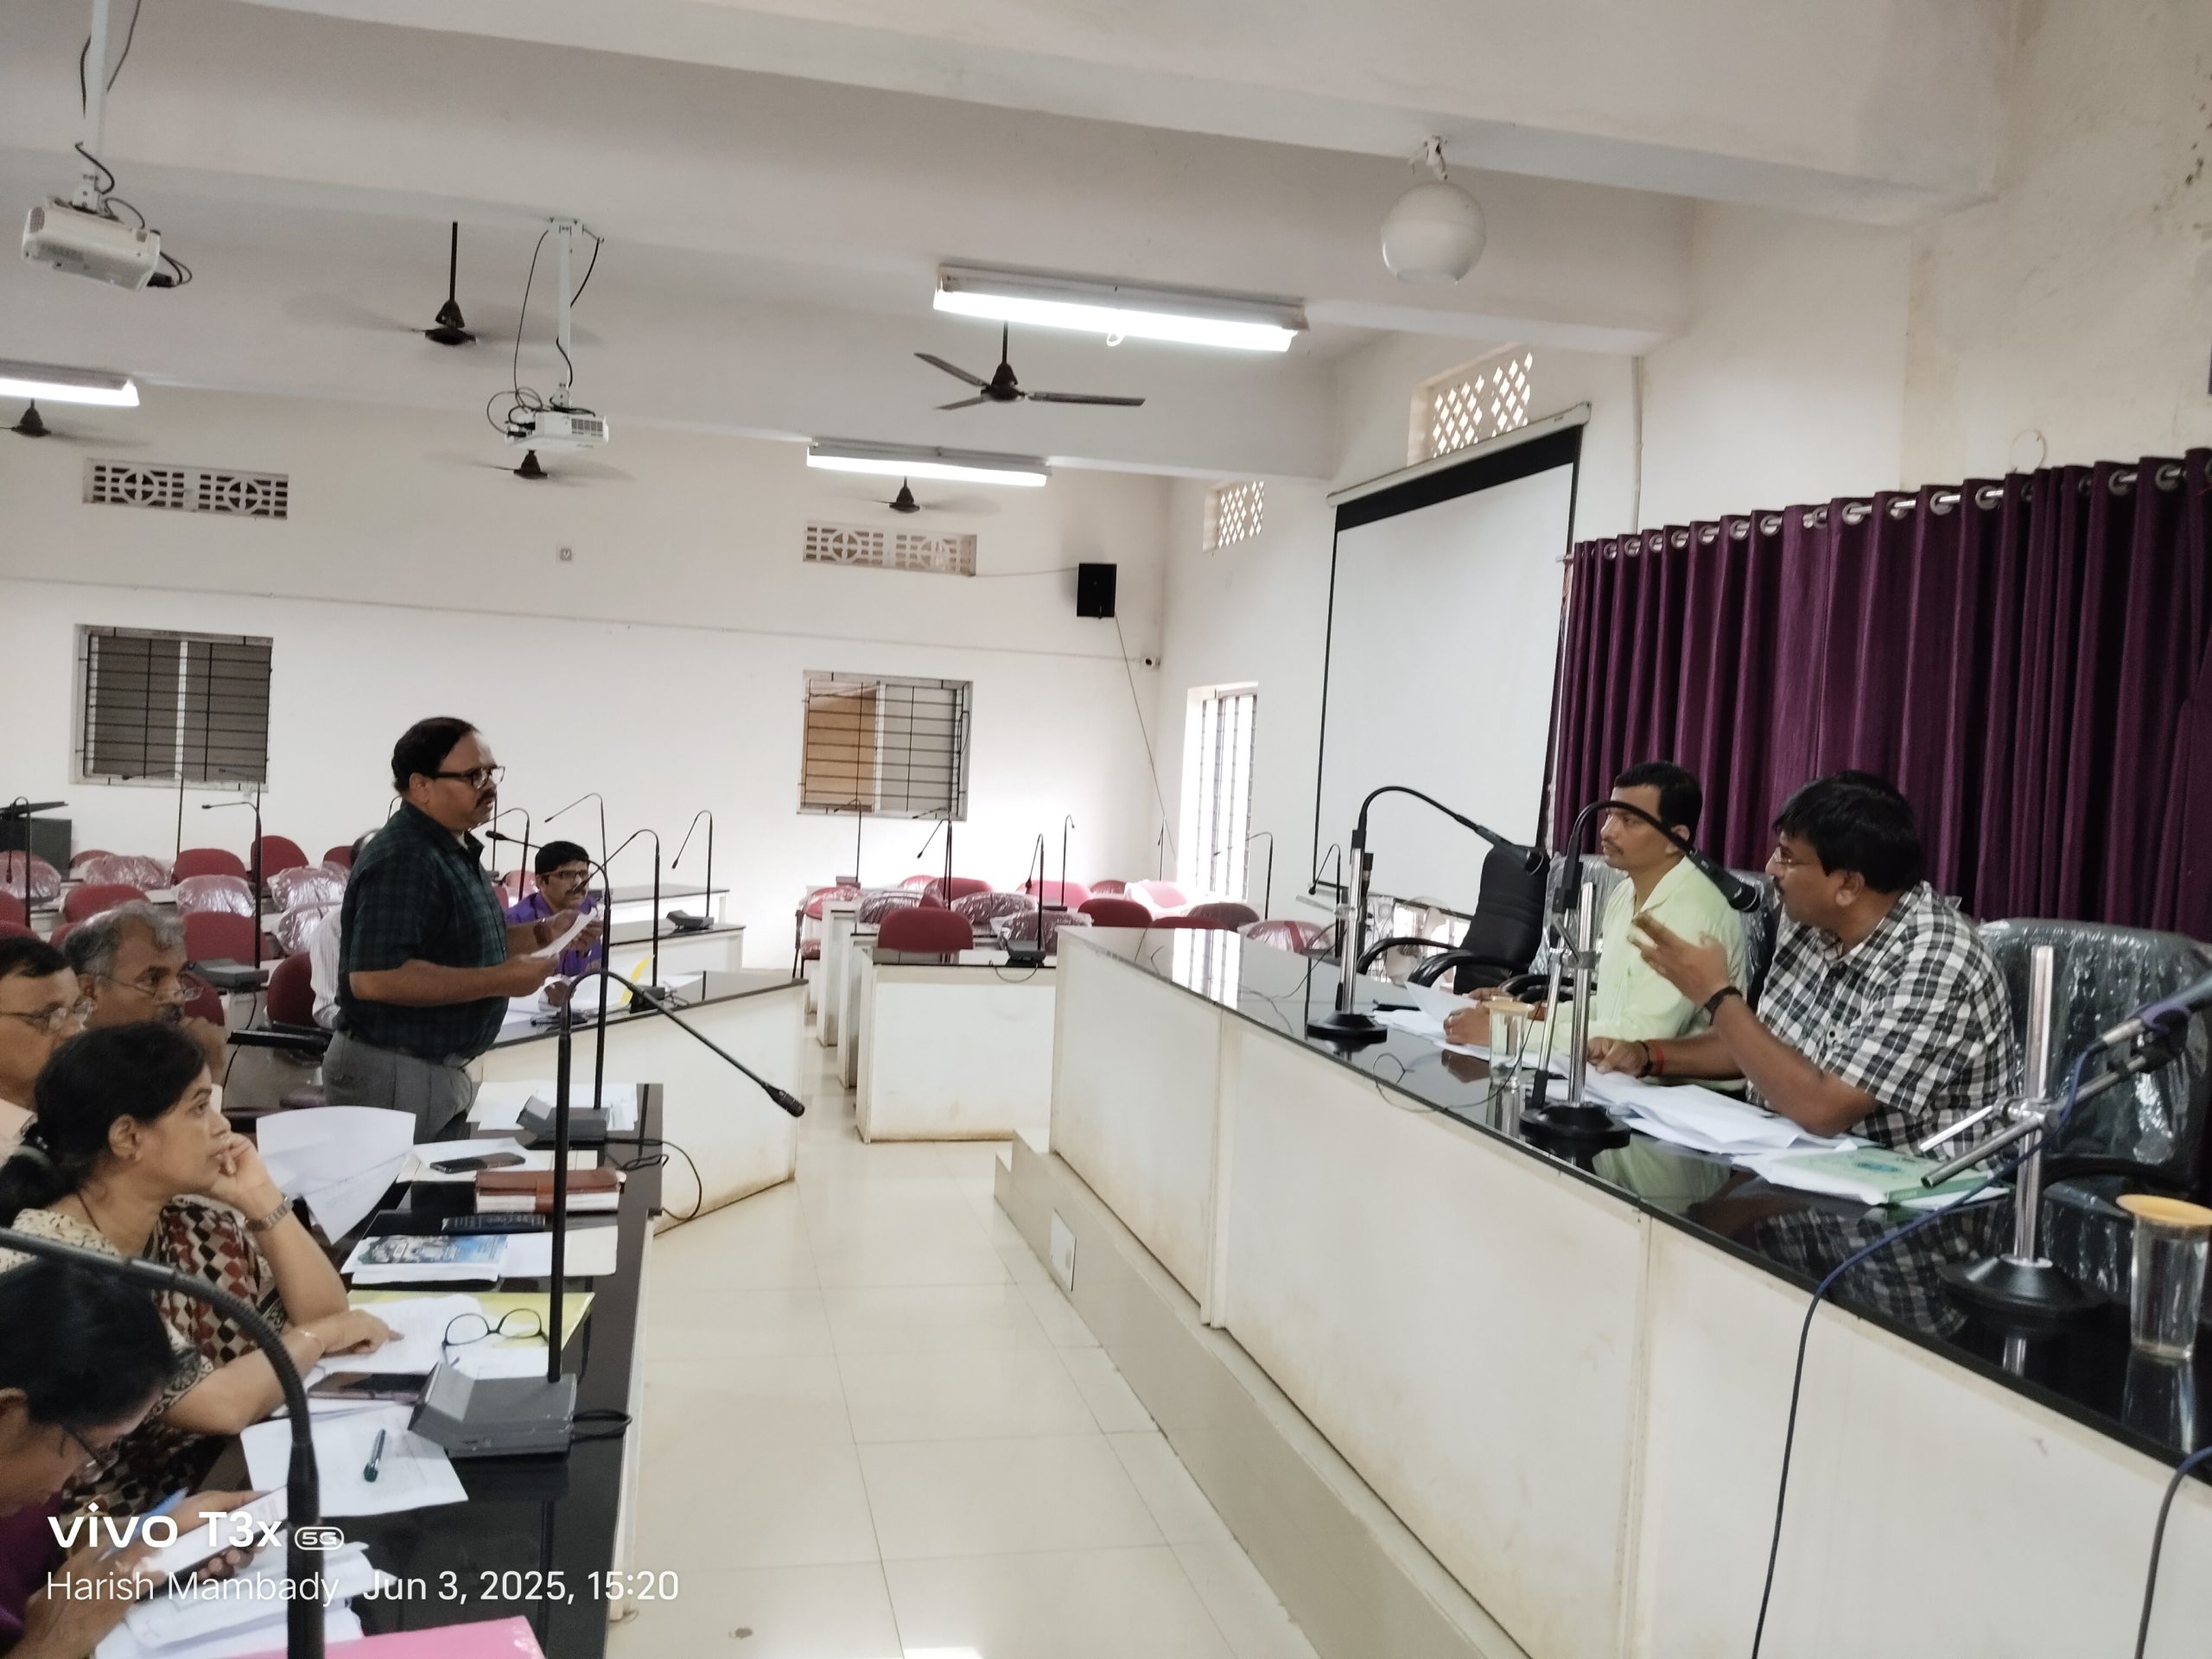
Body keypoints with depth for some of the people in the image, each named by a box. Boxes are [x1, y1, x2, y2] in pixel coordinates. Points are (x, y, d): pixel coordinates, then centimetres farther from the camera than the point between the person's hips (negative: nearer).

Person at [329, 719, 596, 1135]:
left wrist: (544, 934, 7)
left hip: (441, 1069, 10)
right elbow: (374, 978, -30)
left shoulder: (457, 849, 11)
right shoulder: (402, 861, -21)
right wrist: (500, 980, -25)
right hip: (393, 1074, -10)